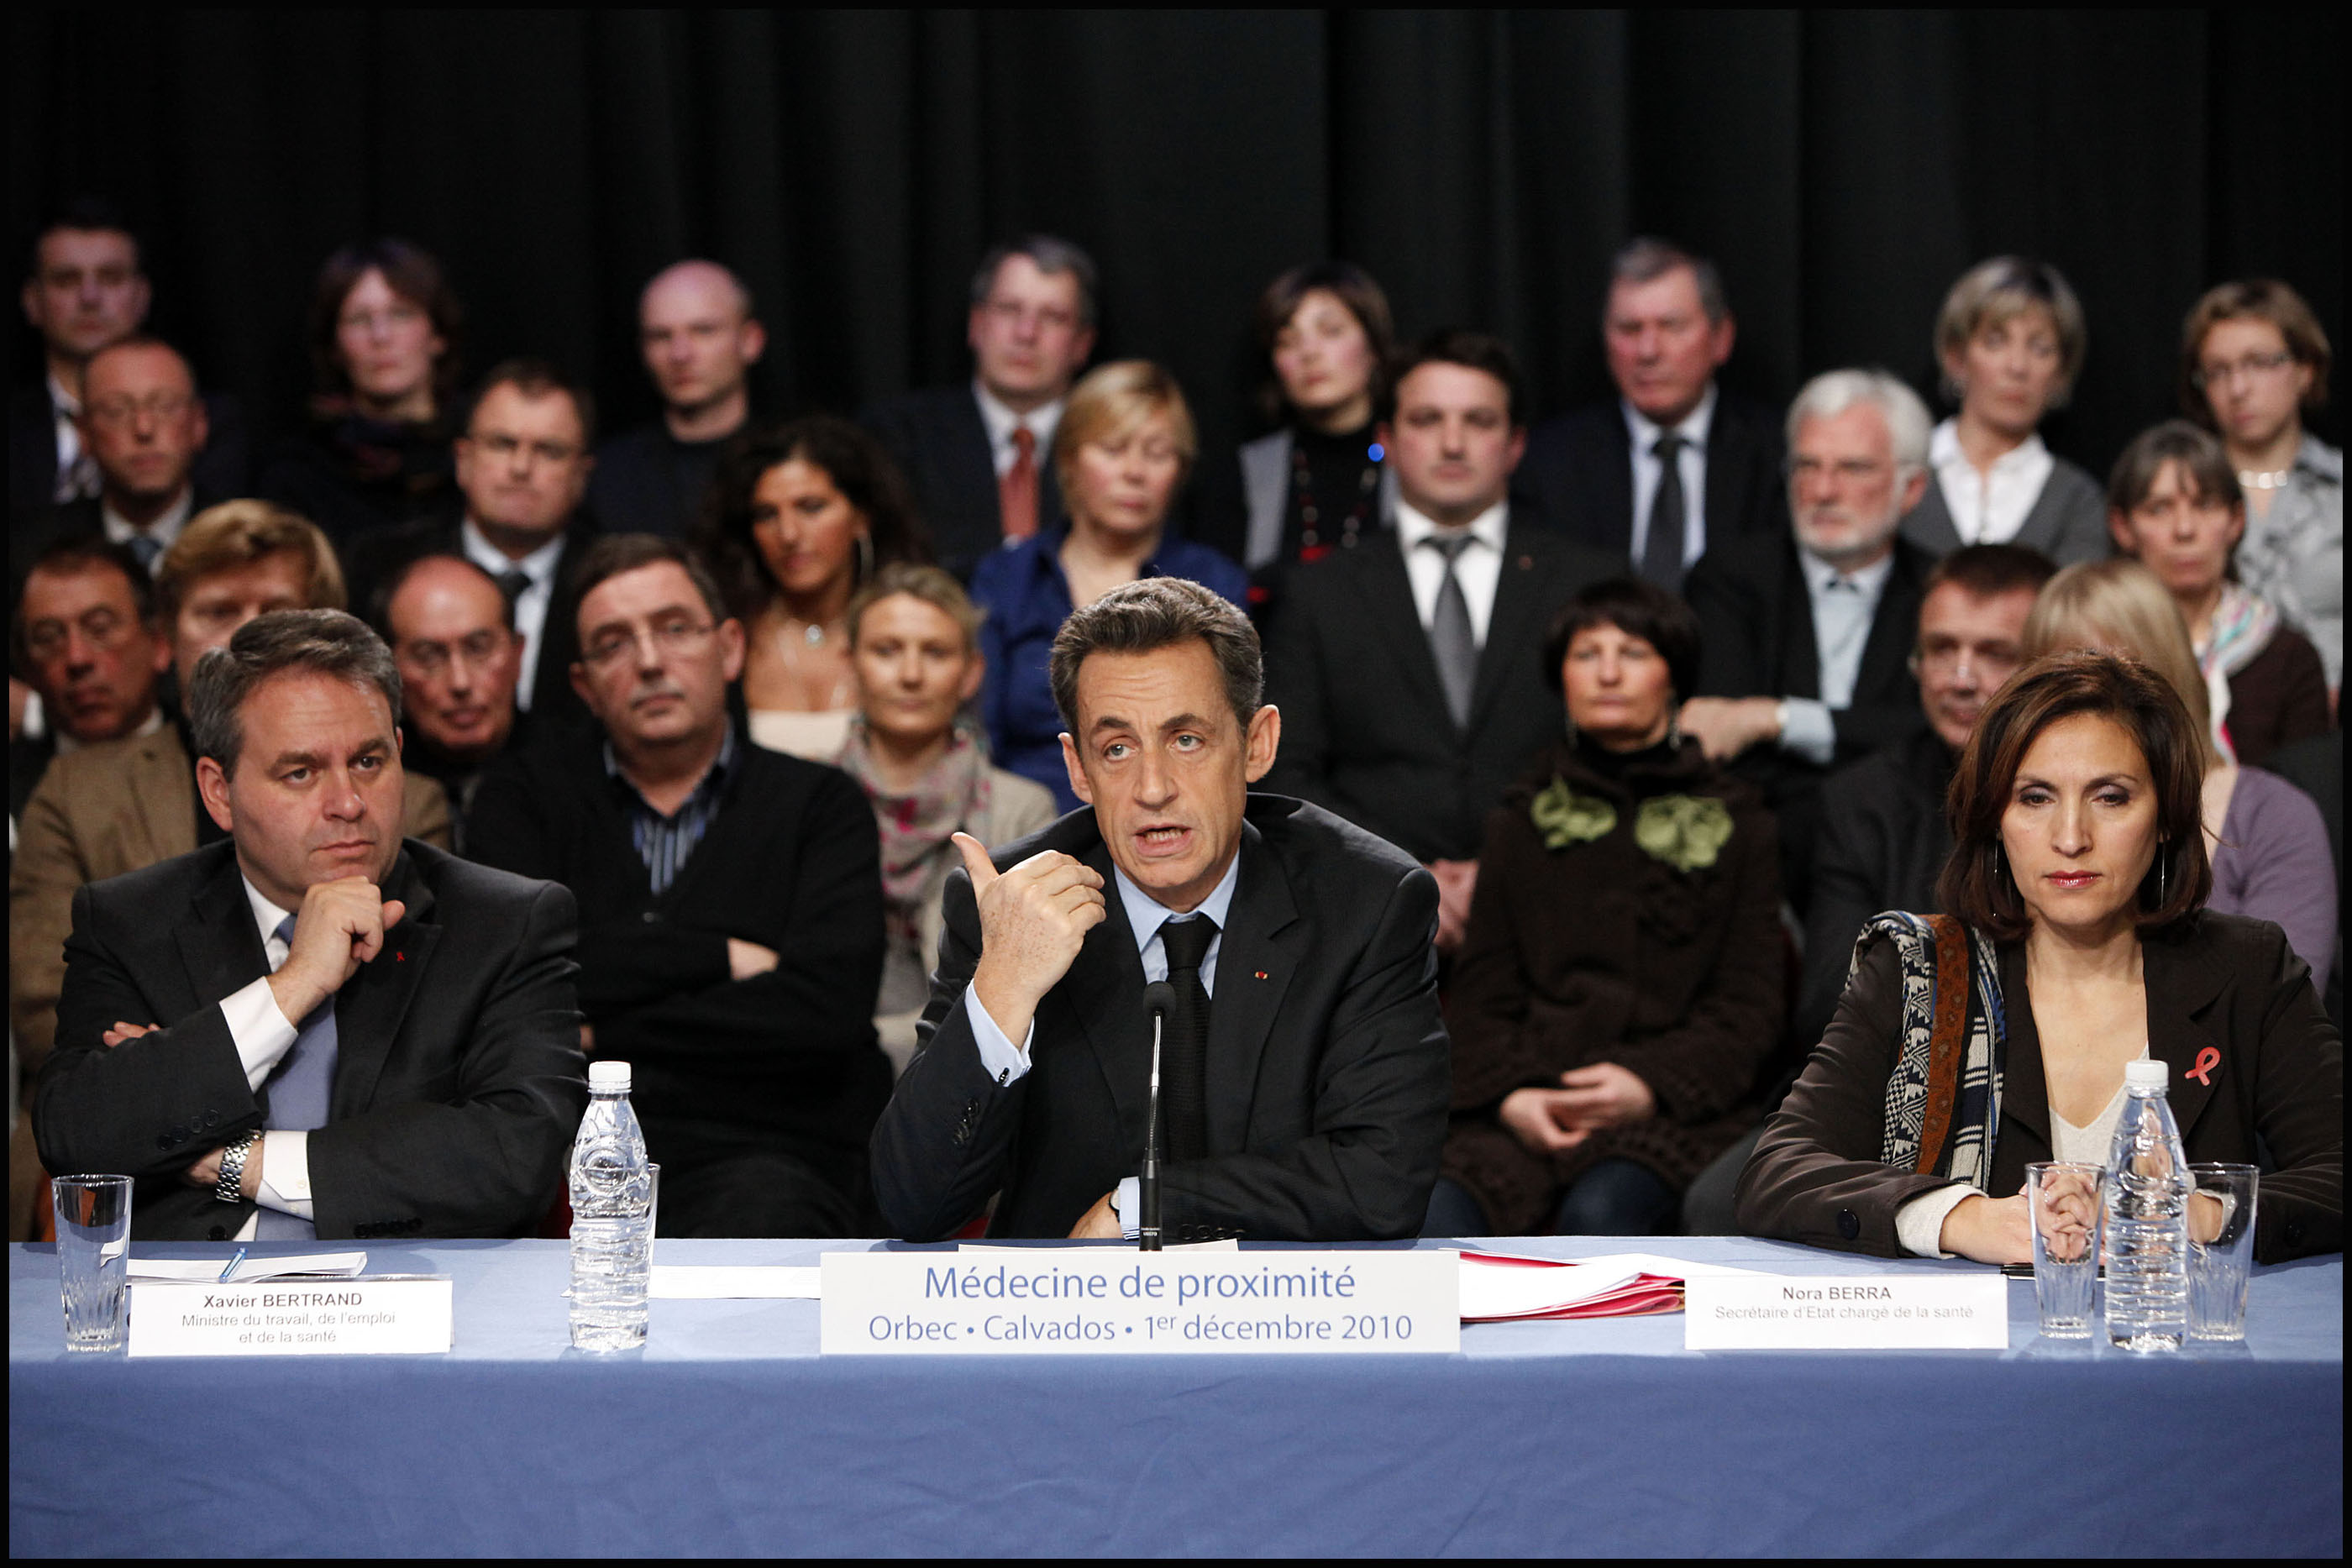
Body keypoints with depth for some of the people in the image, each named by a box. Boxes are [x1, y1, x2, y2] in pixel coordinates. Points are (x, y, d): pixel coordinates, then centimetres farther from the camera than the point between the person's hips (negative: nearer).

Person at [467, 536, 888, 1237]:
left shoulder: (819, 805, 15)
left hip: (761, 1155, -2)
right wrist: (722, 957, 1)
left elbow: (826, 1010, -2)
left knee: (760, 1217, -40)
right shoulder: (525, 796, 20)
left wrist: (597, 1037, 1)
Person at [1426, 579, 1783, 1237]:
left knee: (1599, 1214, -36)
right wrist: (1508, 1093, -7)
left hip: (1672, 1103, -1)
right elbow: (1480, 991, 15)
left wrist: (1651, 1084, -10)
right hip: (1527, 1103, 1)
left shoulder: (1732, 822, 18)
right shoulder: (1522, 820, 23)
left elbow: (1749, 1007, 9)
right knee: (1436, 1217, -32)